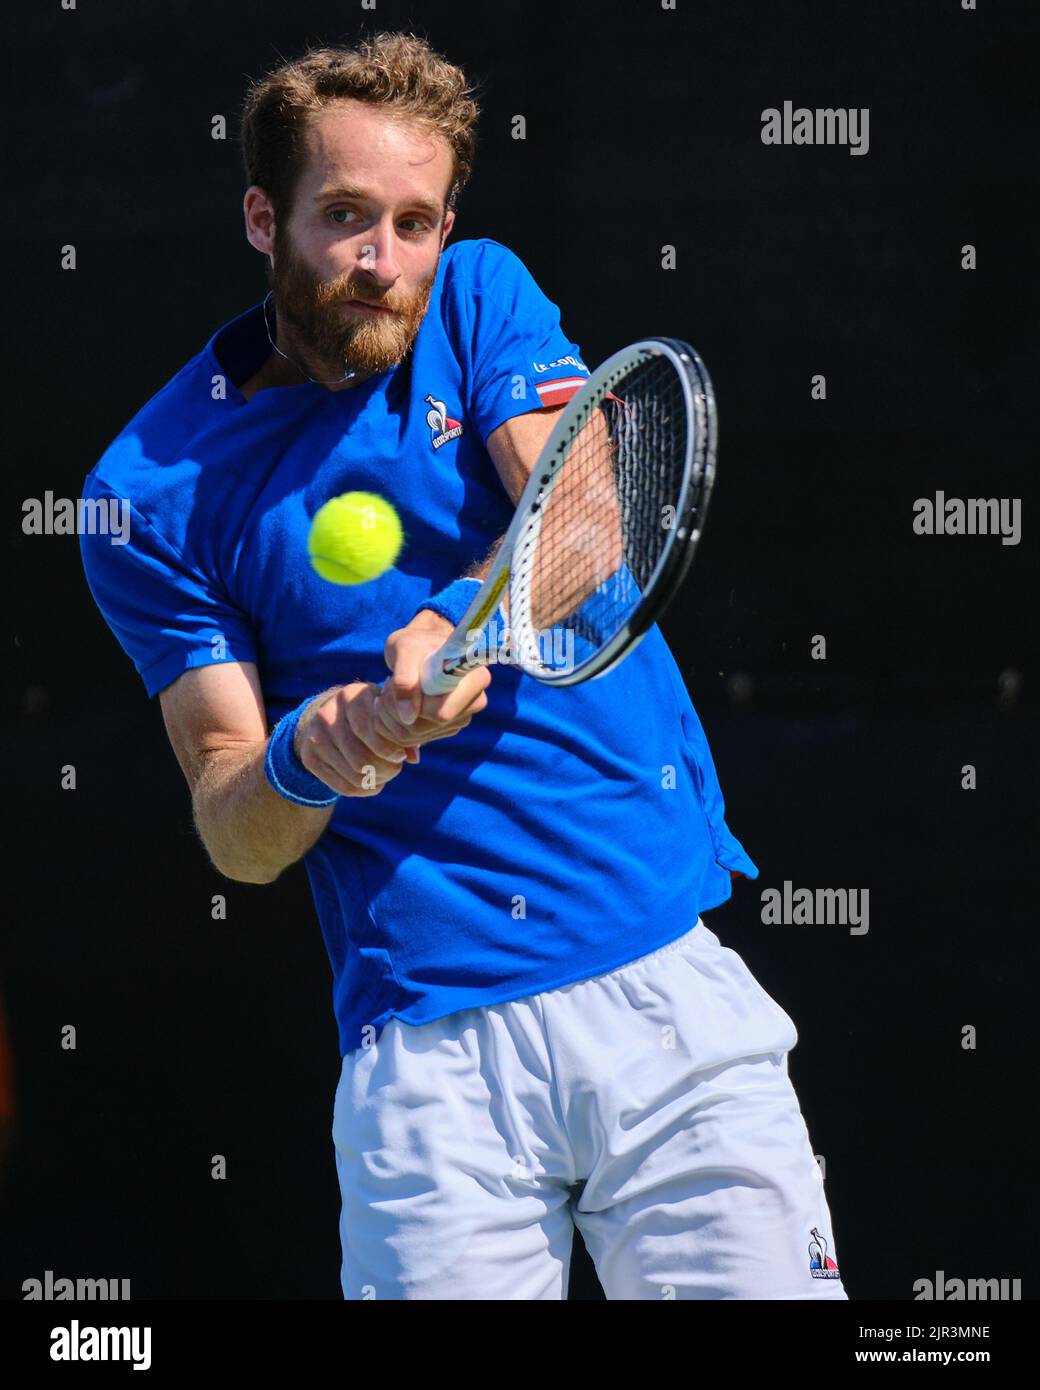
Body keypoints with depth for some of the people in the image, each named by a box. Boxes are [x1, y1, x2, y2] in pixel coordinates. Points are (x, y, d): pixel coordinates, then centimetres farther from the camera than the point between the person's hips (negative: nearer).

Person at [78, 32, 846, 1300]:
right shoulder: (152, 490, 3)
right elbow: (234, 838, 0)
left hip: (675, 985, 1)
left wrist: (457, 632, -30)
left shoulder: (483, 297, 9)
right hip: (428, 1046, -1)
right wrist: (306, 761, -23)